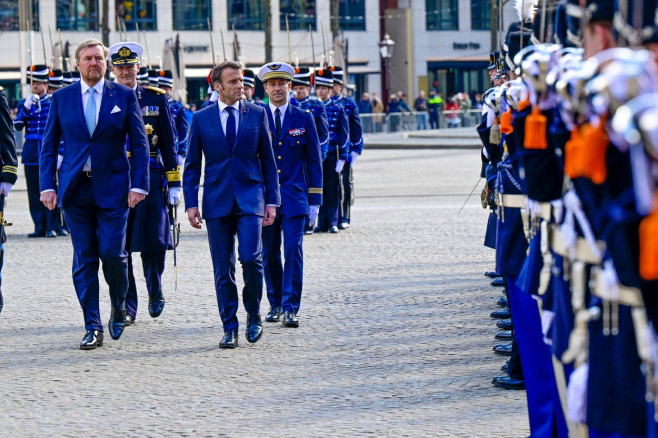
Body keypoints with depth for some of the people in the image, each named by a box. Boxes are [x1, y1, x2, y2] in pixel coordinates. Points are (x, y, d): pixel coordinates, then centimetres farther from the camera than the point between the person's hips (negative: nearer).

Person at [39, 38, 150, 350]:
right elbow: (49, 146, 9)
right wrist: (47, 186, 0)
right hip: (75, 189, 2)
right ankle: (92, 327, 6)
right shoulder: (61, 98, 7)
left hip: (112, 187, -1)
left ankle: (119, 309, 20)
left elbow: (139, 144, 3)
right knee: (84, 259, 1)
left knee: (112, 253, -8)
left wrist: (138, 184, -5)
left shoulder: (124, 96, 3)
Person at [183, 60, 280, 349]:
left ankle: (254, 315, 6)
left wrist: (272, 200, 4)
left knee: (251, 258, -15)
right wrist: (191, 203, 0)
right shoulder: (201, 119, 6)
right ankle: (230, 328, 9)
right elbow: (191, 165, 9)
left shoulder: (257, 114, 6)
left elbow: (268, 160, 9)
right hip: (217, 202, 1)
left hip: (250, 198, -1)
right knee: (223, 270, 1)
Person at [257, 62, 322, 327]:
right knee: (269, 254, 6)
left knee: (293, 251, -10)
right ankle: (275, 304, 21)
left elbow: (314, 162, 7)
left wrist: (315, 201, 2)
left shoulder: (304, 119, 5)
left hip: (294, 197, -1)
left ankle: (290, 308, -9)